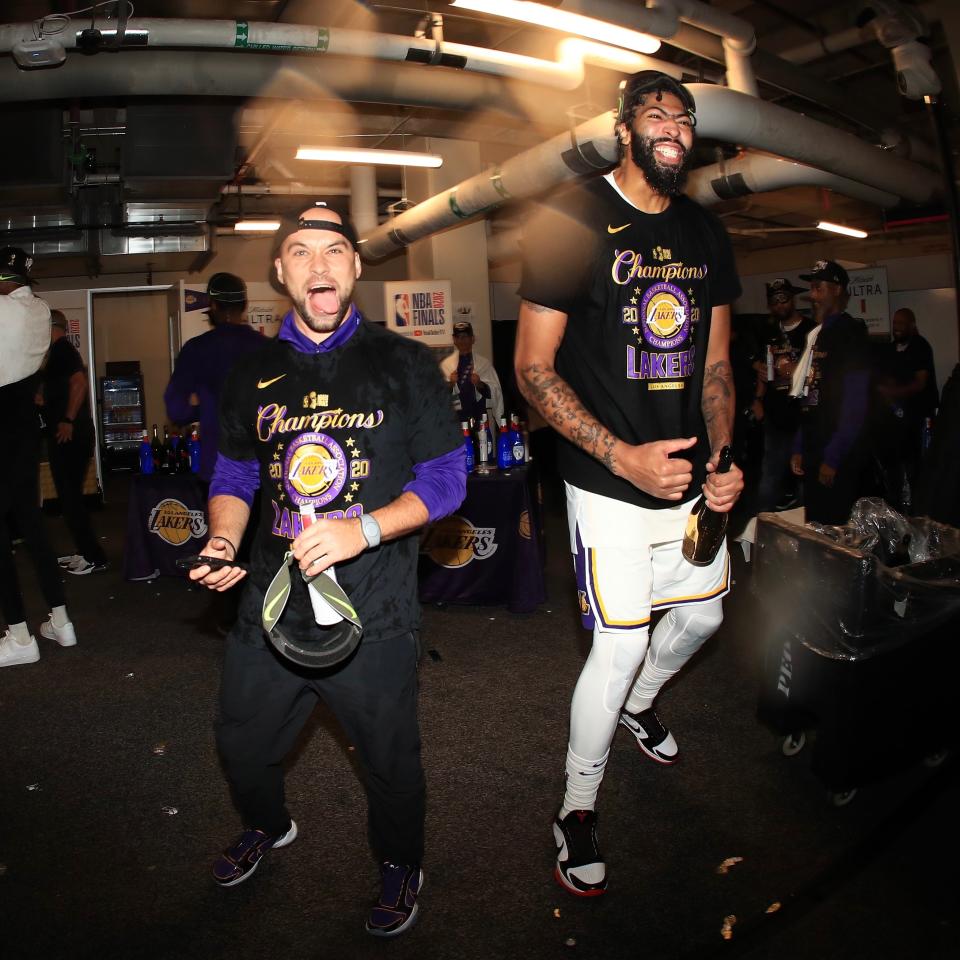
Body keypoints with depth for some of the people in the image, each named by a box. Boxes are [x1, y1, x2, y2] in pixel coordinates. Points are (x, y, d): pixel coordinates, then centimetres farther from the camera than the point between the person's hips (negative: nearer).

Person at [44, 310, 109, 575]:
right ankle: (85, 551, 21)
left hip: (69, 434, -10)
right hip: (67, 435, 10)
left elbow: (79, 383, -25)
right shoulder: (61, 350, 19)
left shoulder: (62, 349, -11)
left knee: (70, 496, -7)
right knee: (69, 495, 14)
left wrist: (68, 421, -24)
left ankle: (95, 558, -4)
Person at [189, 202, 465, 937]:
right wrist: (222, 542, -4)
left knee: (390, 756, 12)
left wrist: (364, 528, -20)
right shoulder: (254, 374, 7)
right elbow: (233, 476, 16)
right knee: (242, 743, 21)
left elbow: (446, 477, -6)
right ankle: (267, 827, 55)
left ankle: (401, 865, 44)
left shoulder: (402, 364, -4)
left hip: (375, 608, -3)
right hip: (272, 601, 4)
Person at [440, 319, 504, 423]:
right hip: (456, 418, 0)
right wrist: (450, 384, -12)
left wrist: (480, 384, -13)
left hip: (480, 416, 0)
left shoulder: (484, 363, 7)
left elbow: (494, 392, 3)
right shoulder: (446, 364, 8)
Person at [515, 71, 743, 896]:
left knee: (704, 612, 20)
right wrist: (624, 456, -21)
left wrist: (722, 457, -3)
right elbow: (534, 369, -13)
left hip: (689, 474, 7)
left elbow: (715, 363, 13)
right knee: (621, 646, -5)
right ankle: (578, 810, 19)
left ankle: (639, 703, 53)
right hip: (609, 481, -7)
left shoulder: (706, 234, 9)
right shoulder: (573, 221, -11)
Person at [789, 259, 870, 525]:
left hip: (838, 458, -8)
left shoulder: (850, 334, -10)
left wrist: (833, 457, -18)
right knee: (815, 524, 14)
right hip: (814, 453, 8)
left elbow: (856, 402, -17)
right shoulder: (818, 335, 16)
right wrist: (799, 448, 12)